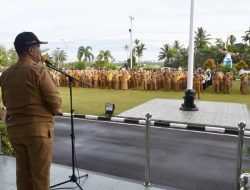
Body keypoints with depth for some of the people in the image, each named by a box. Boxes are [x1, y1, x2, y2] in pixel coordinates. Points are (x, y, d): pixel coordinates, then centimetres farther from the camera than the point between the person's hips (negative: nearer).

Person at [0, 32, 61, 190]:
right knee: (40, 174, 6)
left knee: (23, 171, 18)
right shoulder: (38, 71, -15)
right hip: (38, 129, -6)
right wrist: (48, 114, 5)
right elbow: (55, 103, -15)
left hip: (14, 129, 7)